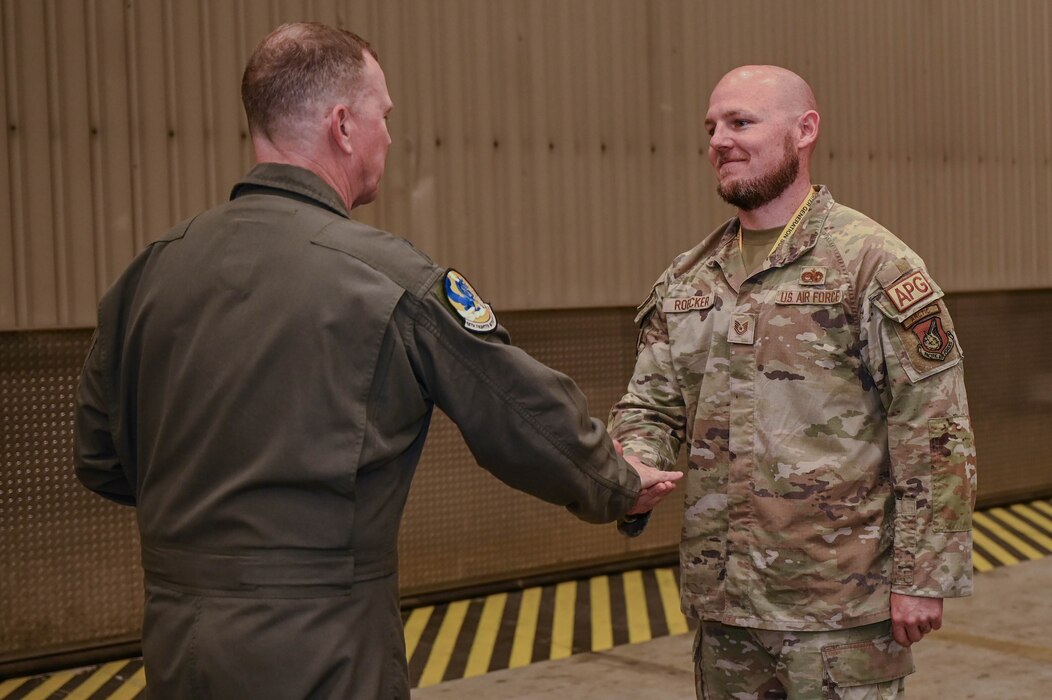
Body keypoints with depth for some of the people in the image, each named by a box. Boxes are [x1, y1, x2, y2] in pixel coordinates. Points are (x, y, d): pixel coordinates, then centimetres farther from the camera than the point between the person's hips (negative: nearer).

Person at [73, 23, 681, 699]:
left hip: (173, 642, 6)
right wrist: (618, 487, 13)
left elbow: (101, 458, 10)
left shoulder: (152, 268, 1)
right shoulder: (386, 275, -14)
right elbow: (529, 415, -6)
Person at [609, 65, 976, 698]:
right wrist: (630, 468, -10)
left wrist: (922, 577, -12)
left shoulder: (874, 265, -8)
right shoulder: (686, 281, 10)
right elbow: (652, 406, 12)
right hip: (722, 602, 6)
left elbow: (934, 436, -10)